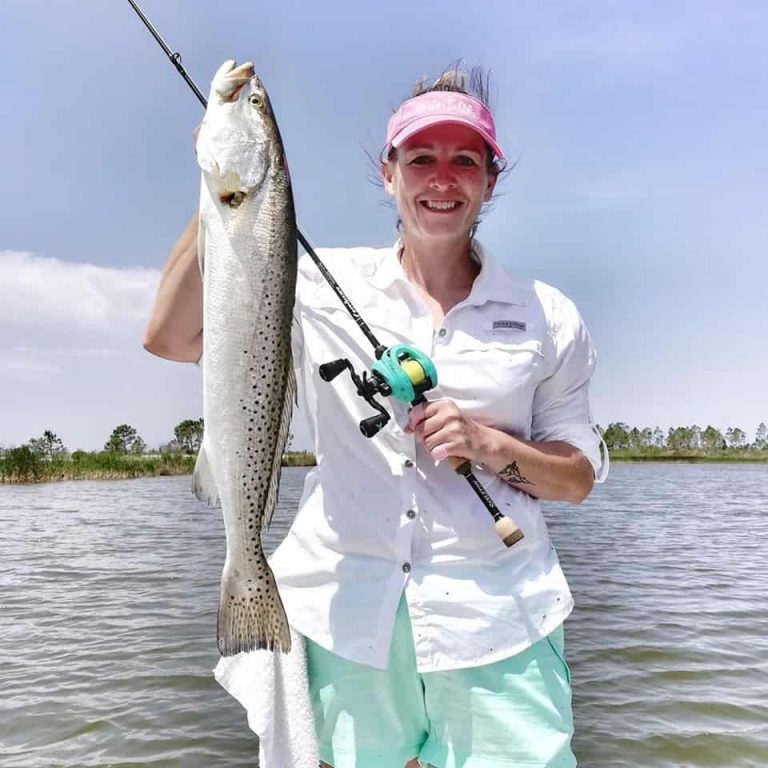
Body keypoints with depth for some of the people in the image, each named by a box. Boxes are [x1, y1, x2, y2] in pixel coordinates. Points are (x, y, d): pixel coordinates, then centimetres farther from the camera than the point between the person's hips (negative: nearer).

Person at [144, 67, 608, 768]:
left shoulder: (549, 316, 4)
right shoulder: (323, 286, 2)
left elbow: (580, 477, 7)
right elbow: (171, 336, -5)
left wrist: (495, 446, -13)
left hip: (496, 625, 1)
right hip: (340, 618, 0)